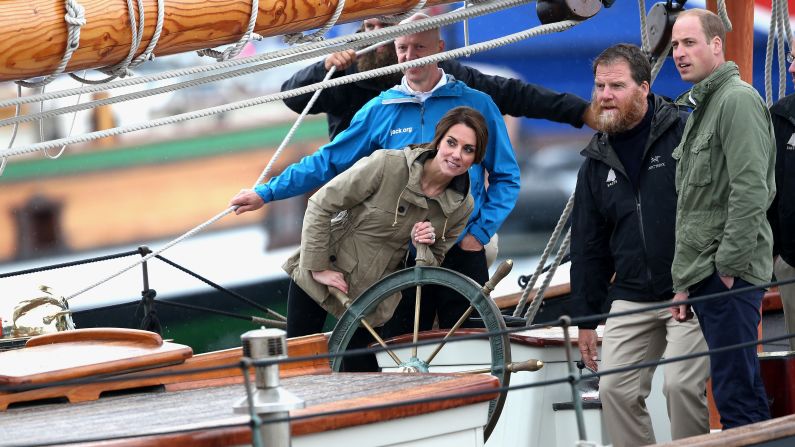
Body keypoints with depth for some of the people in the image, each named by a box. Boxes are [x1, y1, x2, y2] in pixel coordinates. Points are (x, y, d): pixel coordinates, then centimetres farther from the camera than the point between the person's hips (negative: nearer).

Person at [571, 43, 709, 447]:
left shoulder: (685, 134, -6)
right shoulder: (597, 162, 12)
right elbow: (588, 246, 17)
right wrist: (585, 318, 16)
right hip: (630, 300, 6)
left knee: (682, 385, -15)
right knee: (615, 390, 0)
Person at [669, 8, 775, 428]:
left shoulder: (738, 99, -10)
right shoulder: (700, 107, 21)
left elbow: (750, 191, -19)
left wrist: (728, 266, -18)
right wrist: (684, 280, 19)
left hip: (730, 278, -10)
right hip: (704, 278, 10)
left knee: (735, 395, -12)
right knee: (743, 394, 12)